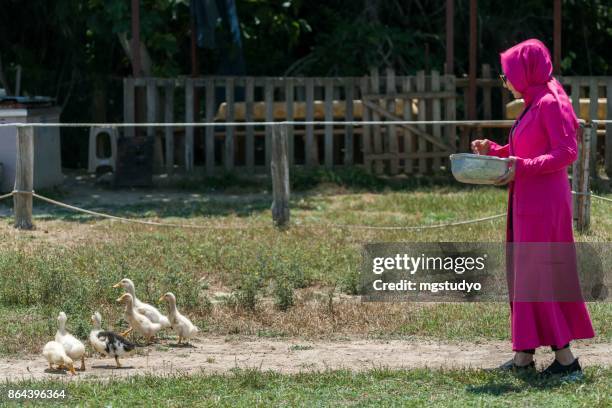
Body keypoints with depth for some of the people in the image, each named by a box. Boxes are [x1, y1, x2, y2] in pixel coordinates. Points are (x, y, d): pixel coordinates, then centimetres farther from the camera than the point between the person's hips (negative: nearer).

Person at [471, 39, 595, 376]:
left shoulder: (550, 104, -13)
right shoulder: (533, 105, 16)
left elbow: (566, 152, -20)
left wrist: (522, 168, -25)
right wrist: (493, 151, 9)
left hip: (544, 203, -10)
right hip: (527, 202, 10)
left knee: (535, 277, -8)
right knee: (524, 274, 10)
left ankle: (564, 356, -6)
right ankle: (524, 354, 14)